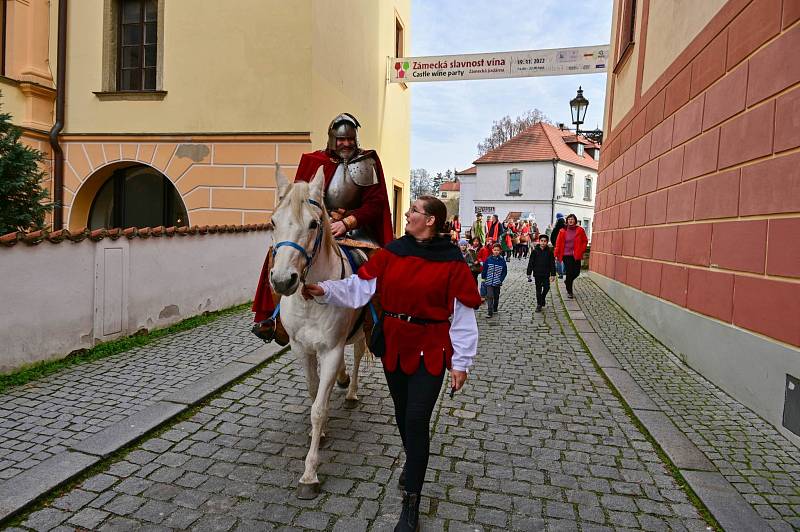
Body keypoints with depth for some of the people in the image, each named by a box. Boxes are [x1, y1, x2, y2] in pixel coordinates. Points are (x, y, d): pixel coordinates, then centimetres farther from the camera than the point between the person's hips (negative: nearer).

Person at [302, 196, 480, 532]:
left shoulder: (451, 262, -11)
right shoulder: (391, 253, 1)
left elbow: (463, 315, -9)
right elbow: (358, 288, -4)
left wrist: (461, 363, -8)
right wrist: (325, 290, -19)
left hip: (430, 350, -4)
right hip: (393, 345, 5)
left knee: (416, 420, -5)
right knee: (402, 414, 19)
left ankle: (411, 505, 12)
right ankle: (414, 463, 48)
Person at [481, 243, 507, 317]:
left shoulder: (502, 260, -4)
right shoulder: (488, 260, -5)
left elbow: (505, 272, 1)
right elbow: (484, 269, 4)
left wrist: (501, 280, -7)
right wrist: (483, 278, 2)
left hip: (497, 282, 1)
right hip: (489, 282, -1)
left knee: (496, 296, 15)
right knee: (490, 296, -9)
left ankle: (495, 309, 33)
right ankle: (490, 312, -9)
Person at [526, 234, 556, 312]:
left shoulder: (549, 252, 0)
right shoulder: (535, 251, -4)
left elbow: (552, 264, 4)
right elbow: (530, 263, -1)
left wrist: (553, 274, 1)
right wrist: (529, 273, -3)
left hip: (546, 274, 1)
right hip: (537, 274, -1)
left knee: (547, 287, -4)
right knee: (538, 289, 5)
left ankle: (542, 298, 26)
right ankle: (539, 304, 16)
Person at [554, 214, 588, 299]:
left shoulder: (580, 230, 1)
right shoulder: (563, 231, -1)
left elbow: (585, 241, 8)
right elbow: (558, 243, 0)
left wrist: (582, 251, -2)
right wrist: (556, 254, -4)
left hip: (576, 255, 2)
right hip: (566, 255, -2)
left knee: (576, 272, 3)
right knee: (569, 272, -2)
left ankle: (567, 281, 36)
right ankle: (569, 292, 11)